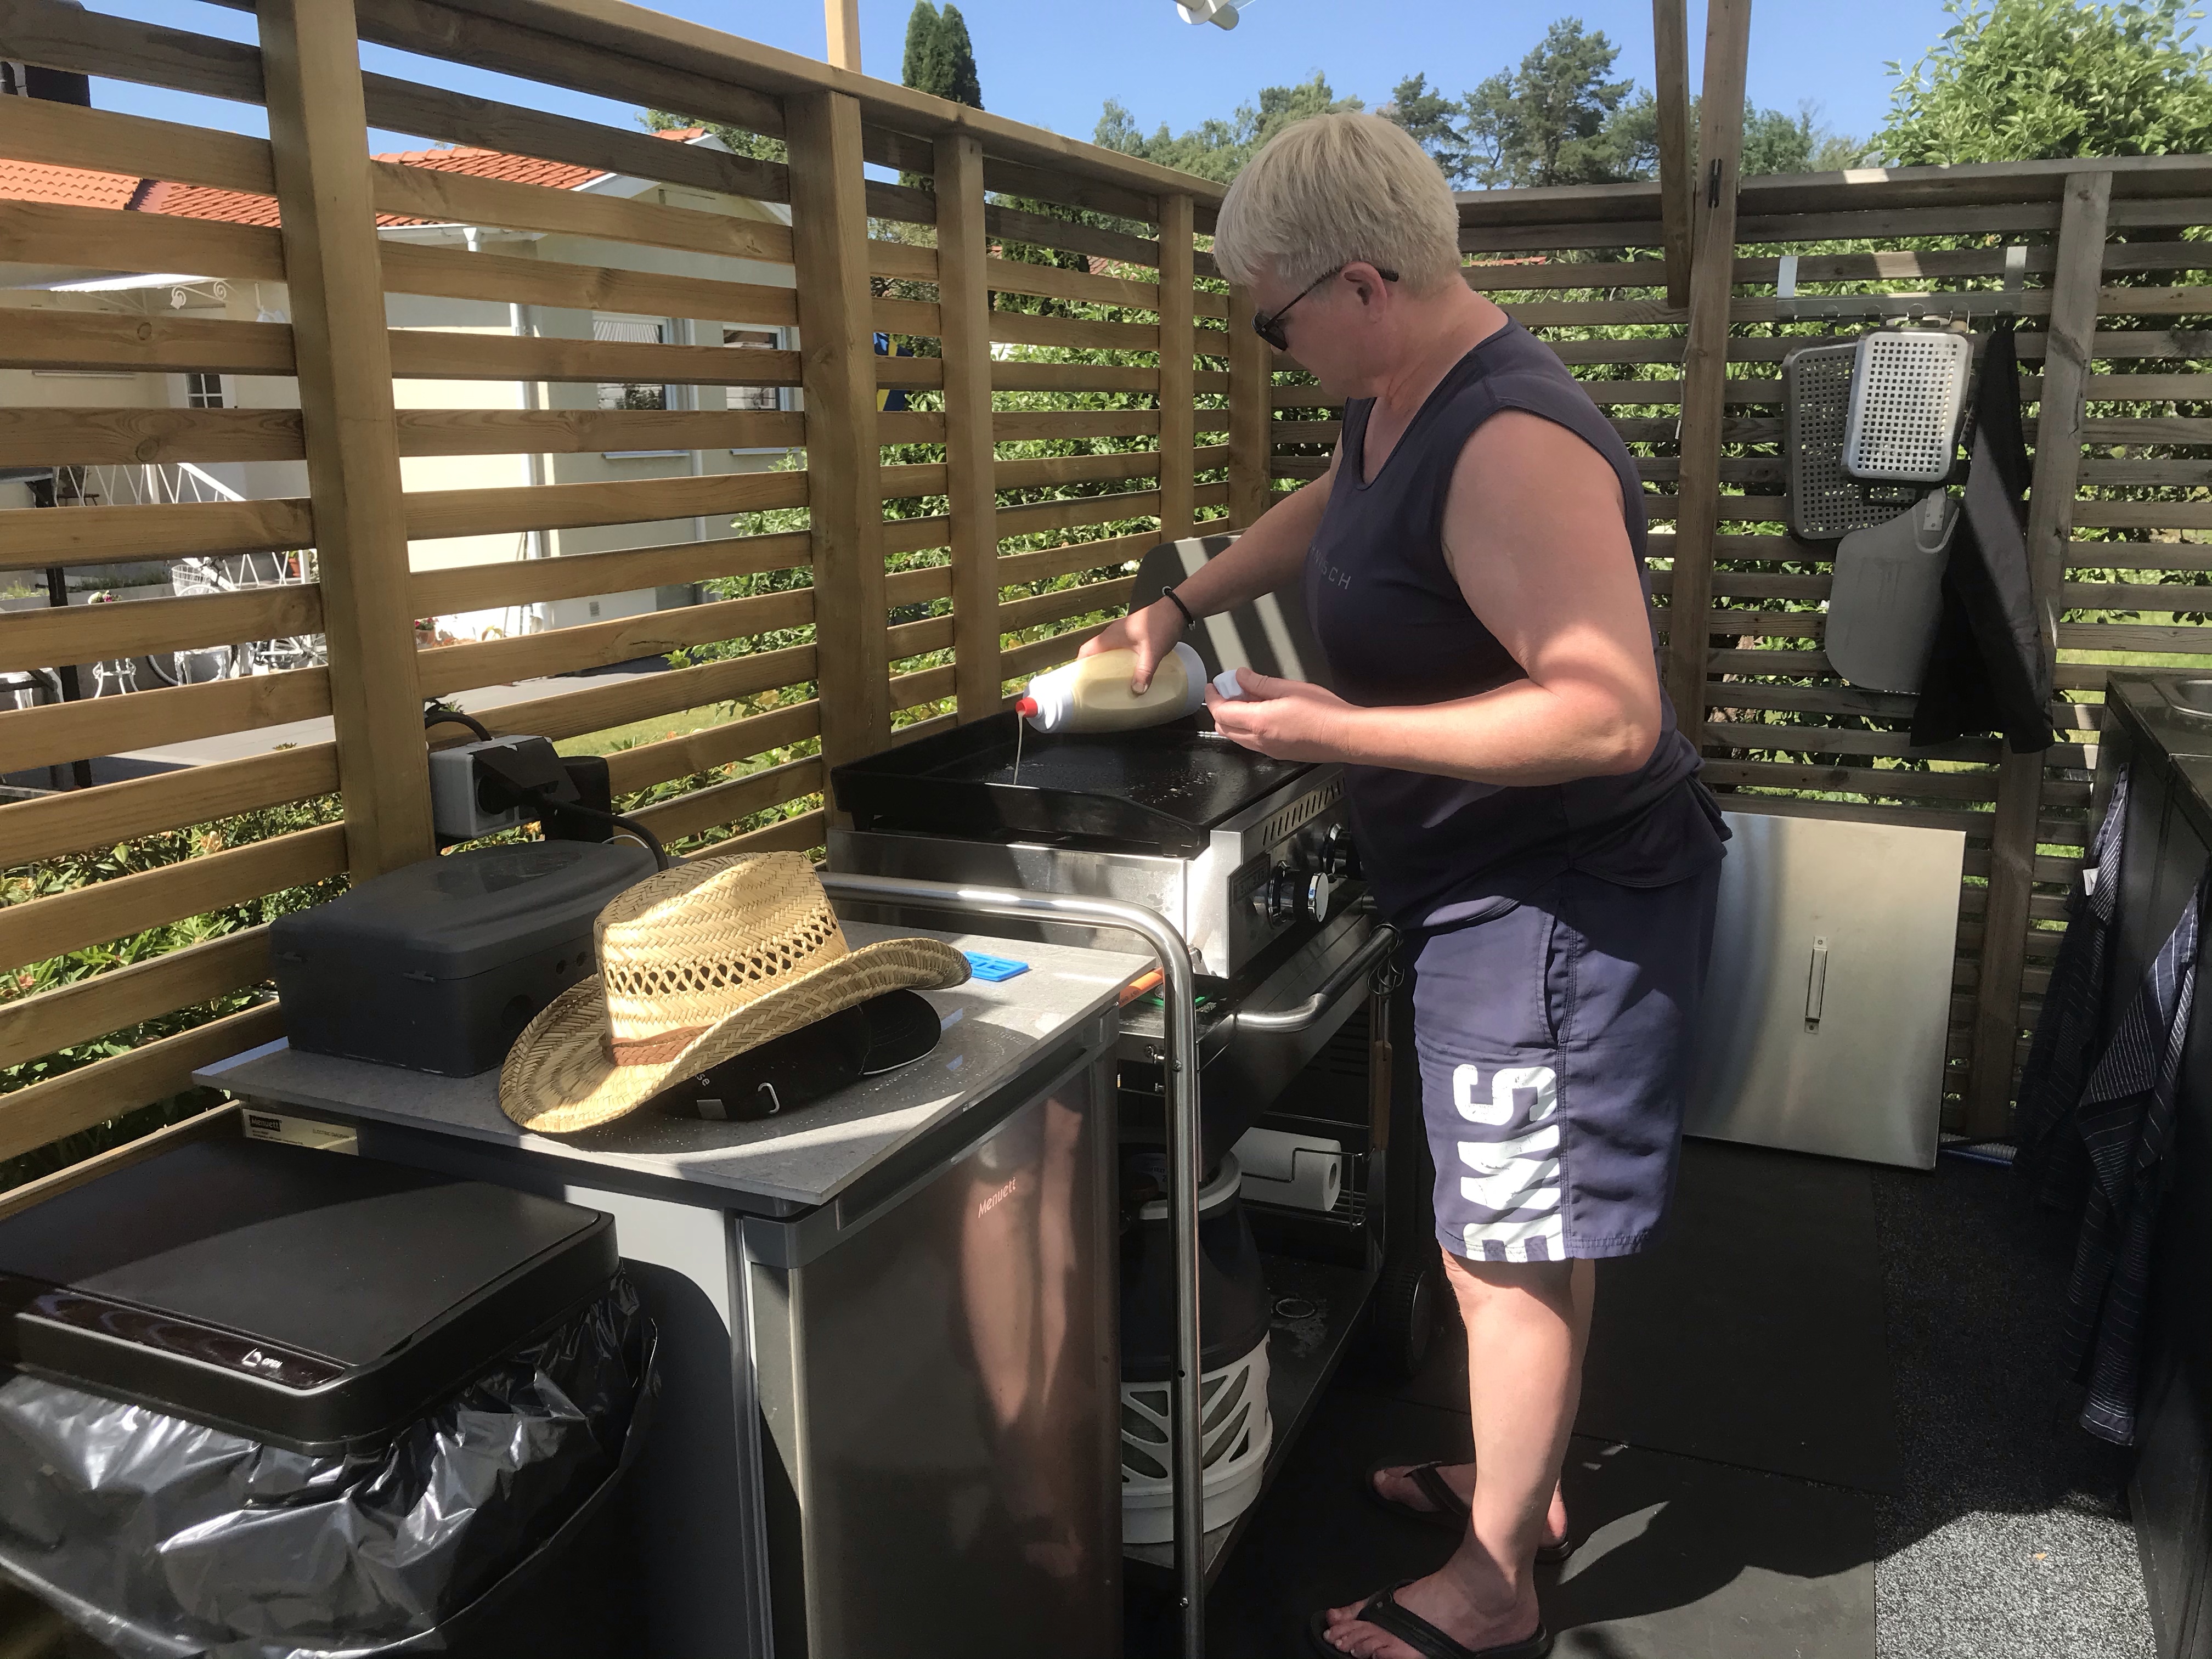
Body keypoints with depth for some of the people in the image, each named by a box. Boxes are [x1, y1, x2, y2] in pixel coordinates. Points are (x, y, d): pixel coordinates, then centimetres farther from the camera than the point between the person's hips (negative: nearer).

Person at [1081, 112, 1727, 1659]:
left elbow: (1613, 711, -31)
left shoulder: (1511, 444, -26)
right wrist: (1181, 606, 20)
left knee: (1512, 1252, 4)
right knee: (1522, 1229, 22)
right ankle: (1522, 1482, 43)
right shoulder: (1398, 403, 5)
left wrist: (1341, 733, -27)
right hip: (1501, 883, 10)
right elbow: (1327, 512, 27)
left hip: (1565, 902, -10)